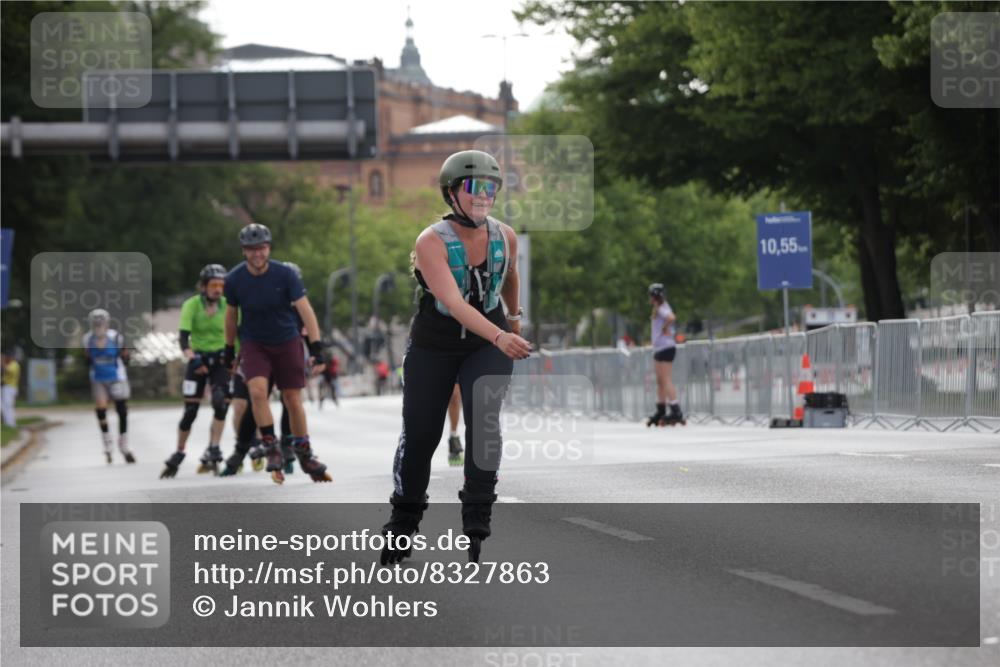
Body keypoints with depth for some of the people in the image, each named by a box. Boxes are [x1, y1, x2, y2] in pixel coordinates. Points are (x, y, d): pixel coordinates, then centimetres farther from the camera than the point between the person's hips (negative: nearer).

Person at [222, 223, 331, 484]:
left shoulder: (285, 274, -17)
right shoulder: (234, 280, -11)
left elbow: (305, 310, -18)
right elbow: (231, 315, 5)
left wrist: (316, 348, -25)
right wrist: (229, 350, 13)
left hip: (287, 342, 0)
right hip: (254, 344, 0)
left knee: (293, 399, 3)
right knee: (258, 390, -23)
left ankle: (304, 454, 21)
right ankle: (271, 449, -11)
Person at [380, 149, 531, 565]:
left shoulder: (504, 237, -10)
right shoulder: (432, 242, -24)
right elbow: (453, 303, -37)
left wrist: (514, 316, 31)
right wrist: (499, 337, -50)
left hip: (488, 347, 2)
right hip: (433, 347, -2)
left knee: (484, 421, -20)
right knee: (419, 434, 6)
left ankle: (477, 518, -12)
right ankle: (403, 521, 27)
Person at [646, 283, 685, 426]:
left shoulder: (662, 309, -14)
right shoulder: (659, 309, 16)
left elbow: (671, 318, -34)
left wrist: (665, 329, -19)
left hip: (666, 348, -10)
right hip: (658, 348, 10)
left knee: (666, 381, -13)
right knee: (660, 381, 15)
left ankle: (676, 411, -17)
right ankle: (660, 412, 22)